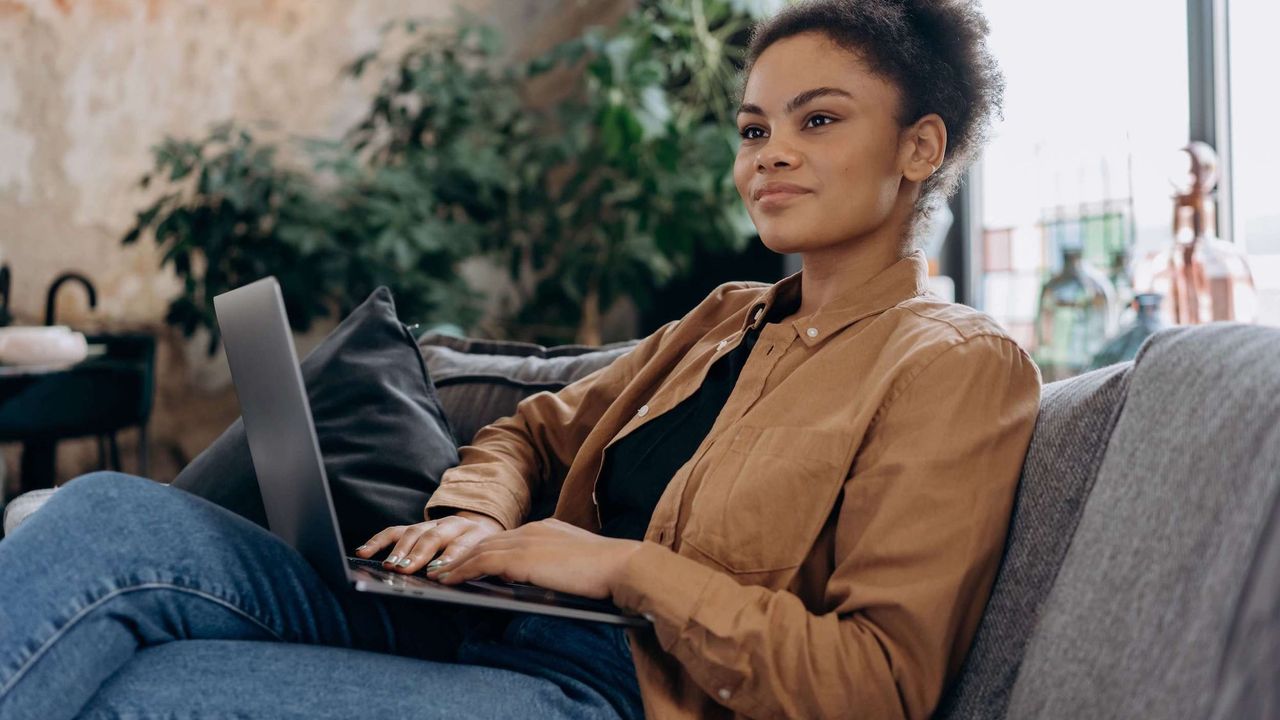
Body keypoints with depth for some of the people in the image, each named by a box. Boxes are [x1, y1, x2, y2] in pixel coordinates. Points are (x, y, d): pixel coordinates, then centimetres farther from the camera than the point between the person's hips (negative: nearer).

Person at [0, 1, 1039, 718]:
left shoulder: (960, 366, -3)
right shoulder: (729, 319, 22)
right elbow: (532, 431, 25)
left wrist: (634, 568, -16)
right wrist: (473, 517, 1)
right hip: (482, 629, 7)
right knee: (110, 519, -17)